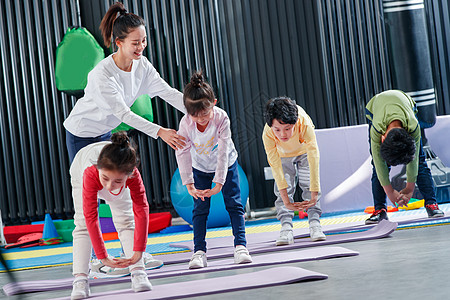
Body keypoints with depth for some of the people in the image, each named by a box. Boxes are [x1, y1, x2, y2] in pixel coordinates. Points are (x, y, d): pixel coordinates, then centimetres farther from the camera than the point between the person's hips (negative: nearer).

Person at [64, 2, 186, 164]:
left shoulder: (142, 64, -9)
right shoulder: (102, 74, -30)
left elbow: (168, 92, -10)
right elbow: (123, 113, -30)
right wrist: (159, 131, -36)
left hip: (105, 132, 7)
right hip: (82, 136, -7)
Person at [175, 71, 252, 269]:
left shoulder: (221, 118, -32)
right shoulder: (186, 123, -28)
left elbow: (223, 152, -32)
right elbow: (182, 153, -24)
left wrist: (219, 183, -36)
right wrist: (189, 184, -31)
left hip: (226, 165, -1)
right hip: (200, 168, 1)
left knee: (234, 204, -4)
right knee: (200, 208, -3)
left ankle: (240, 246, -1)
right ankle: (199, 252, -2)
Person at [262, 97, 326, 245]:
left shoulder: (305, 126, -44)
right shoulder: (267, 134, -40)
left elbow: (313, 161, -43)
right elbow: (276, 166, -38)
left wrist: (314, 196, -46)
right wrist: (286, 200, -42)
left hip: (304, 151, -1)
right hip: (283, 156, 1)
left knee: (309, 185, -12)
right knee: (281, 191, -11)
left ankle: (314, 224, -8)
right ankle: (286, 229, -11)